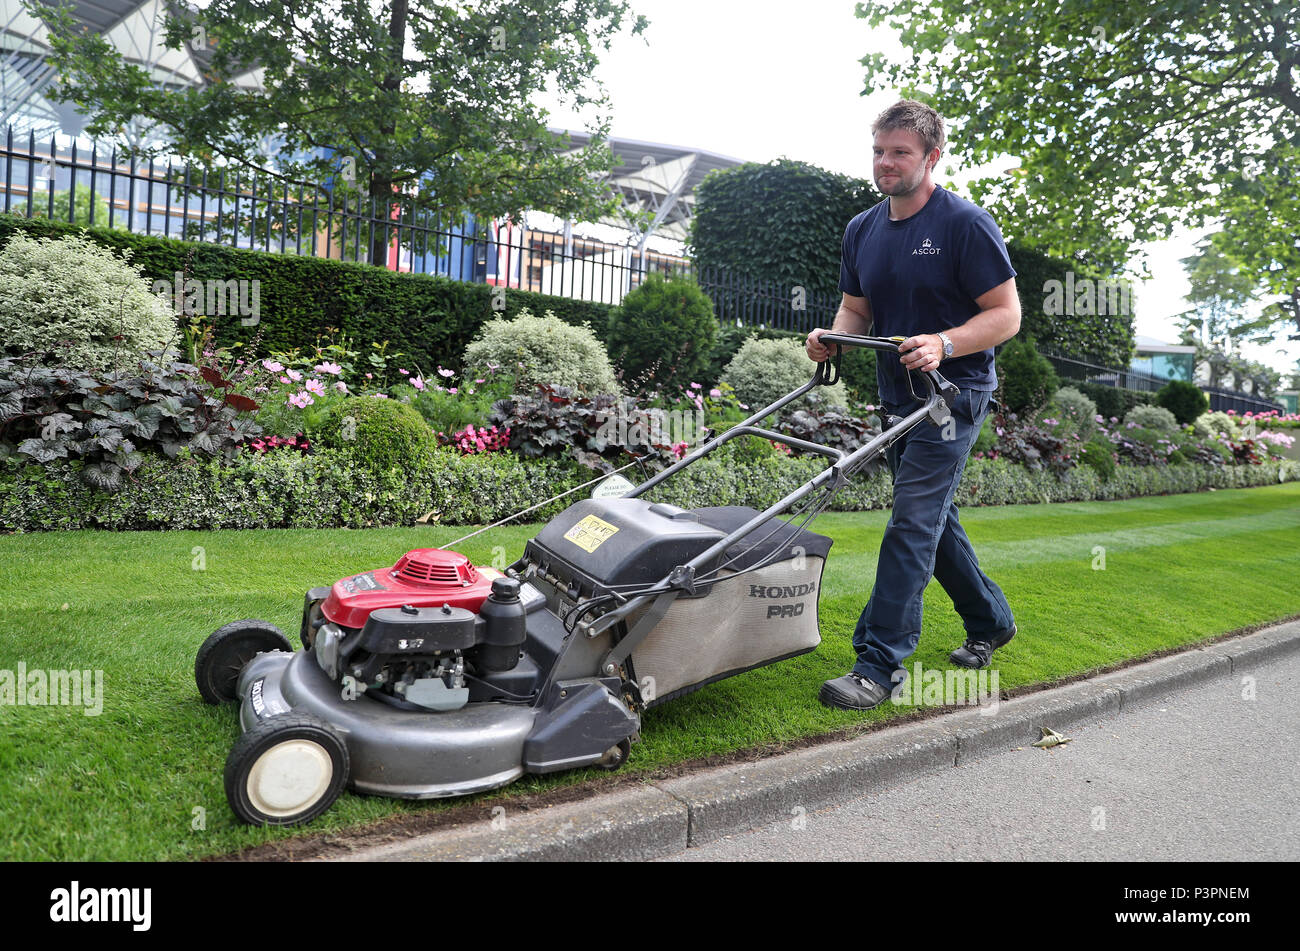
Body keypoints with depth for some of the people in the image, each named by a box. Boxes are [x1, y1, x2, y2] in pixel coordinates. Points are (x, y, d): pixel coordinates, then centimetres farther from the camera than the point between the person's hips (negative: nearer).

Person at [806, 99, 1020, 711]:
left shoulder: (965, 224, -11)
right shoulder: (862, 230, 9)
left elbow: (1006, 315, -13)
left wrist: (943, 344, -29)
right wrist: (832, 338, -6)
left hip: (953, 393, -7)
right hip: (898, 397, 8)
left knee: (912, 522, -12)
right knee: (933, 518, 16)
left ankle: (880, 663, -8)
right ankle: (990, 621, 36)